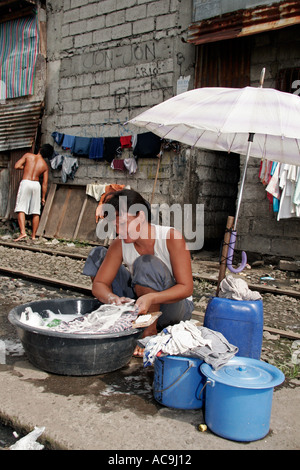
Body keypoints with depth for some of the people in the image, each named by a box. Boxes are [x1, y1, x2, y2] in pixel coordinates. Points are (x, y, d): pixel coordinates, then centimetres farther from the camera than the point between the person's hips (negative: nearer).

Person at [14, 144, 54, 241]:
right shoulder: (45, 165, 8)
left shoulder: (28, 155, 3)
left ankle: (22, 232, -19)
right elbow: (45, 183, 6)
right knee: (35, 212, 7)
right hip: (36, 184, 2)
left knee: (21, 209, -3)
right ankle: (33, 236, 10)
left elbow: (17, 166, -1)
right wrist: (43, 197, 13)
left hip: (25, 183, -2)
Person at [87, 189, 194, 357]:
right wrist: (112, 298, -35)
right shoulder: (120, 244, -11)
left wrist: (150, 298, -42)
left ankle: (150, 332, -20)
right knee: (98, 254, -6)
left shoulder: (171, 237, -23)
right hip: (140, 304, 5)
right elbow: (99, 284, -11)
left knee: (147, 263, -34)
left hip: (175, 307, -5)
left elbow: (186, 287, -26)